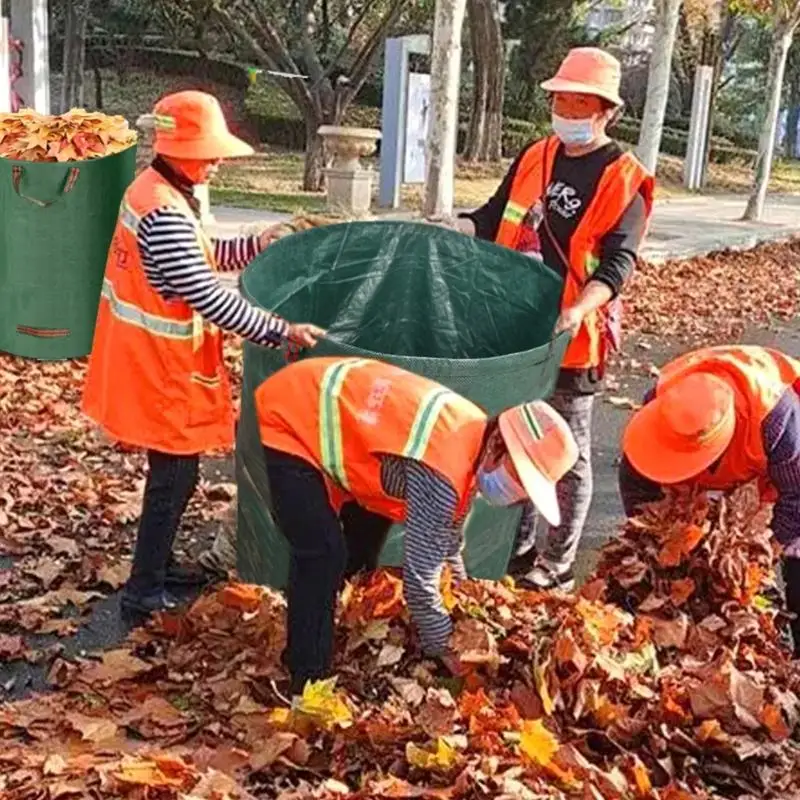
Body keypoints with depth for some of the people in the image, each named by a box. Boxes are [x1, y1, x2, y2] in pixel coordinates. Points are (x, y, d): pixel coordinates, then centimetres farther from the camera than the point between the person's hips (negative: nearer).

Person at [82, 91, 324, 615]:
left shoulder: (152, 189, 6)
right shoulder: (166, 214, -26)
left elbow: (197, 257, 17)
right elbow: (208, 297, -30)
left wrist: (258, 245, 9)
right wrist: (281, 331, -28)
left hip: (152, 360, 10)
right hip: (162, 369, -10)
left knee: (173, 470, 21)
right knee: (175, 475, 3)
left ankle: (158, 564, 35)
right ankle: (143, 589, 15)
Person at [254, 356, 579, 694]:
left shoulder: (474, 435, -4)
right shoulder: (440, 472, -33)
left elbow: (447, 532, 13)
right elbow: (419, 576, -26)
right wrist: (446, 650, -12)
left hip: (326, 406, 10)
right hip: (288, 418, -10)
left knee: (365, 540, 21)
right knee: (323, 555, -15)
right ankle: (309, 682, 0)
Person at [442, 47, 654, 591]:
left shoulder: (624, 178, -9)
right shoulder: (534, 158, 8)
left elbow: (617, 263, -18)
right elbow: (492, 221, 16)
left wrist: (578, 311, -34)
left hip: (573, 337, -6)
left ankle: (557, 563, 19)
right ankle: (518, 544, 31)